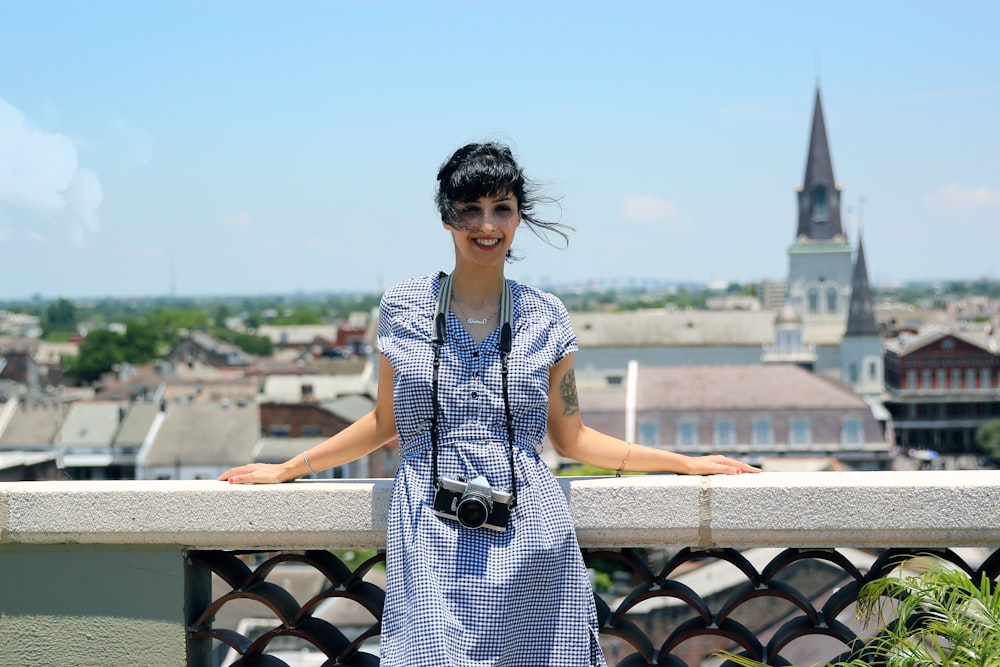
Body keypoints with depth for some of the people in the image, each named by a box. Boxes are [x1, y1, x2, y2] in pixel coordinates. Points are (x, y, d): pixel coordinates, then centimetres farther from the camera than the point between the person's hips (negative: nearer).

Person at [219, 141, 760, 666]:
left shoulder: (545, 317, 7)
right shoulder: (403, 307, 6)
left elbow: (571, 437, 14)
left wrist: (686, 463, 12)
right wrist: (288, 468, 19)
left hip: (528, 543, 1)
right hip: (431, 541, -1)